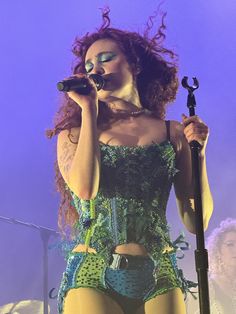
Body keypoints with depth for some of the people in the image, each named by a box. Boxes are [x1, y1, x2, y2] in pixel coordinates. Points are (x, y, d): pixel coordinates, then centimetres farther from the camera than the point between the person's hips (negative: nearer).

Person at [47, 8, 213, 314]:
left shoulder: (173, 133, 8)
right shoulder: (74, 134, 9)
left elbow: (196, 222, 7)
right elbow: (85, 188, -12)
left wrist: (198, 152, -4)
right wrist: (89, 110, -5)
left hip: (159, 278, 1)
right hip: (92, 276, -1)